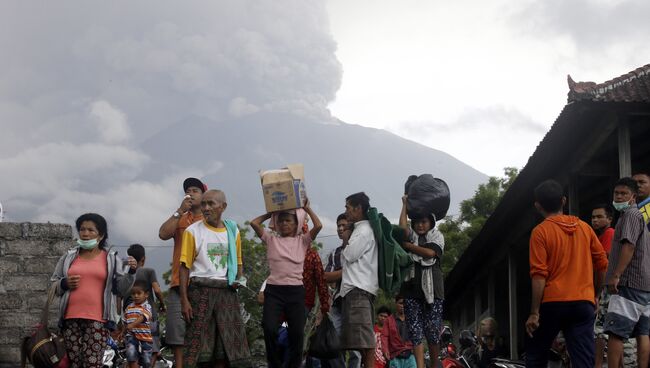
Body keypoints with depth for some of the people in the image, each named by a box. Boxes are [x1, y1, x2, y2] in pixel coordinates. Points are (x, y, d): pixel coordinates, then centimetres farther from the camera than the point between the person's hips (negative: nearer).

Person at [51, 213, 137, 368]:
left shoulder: (111, 258, 11)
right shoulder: (69, 257, 16)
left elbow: (122, 289, 8)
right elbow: (53, 286, 19)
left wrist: (131, 272, -8)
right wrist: (65, 284, -1)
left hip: (97, 320, -3)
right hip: (71, 319, 3)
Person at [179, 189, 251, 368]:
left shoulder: (233, 230, 11)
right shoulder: (193, 231, 0)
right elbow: (184, 267, -3)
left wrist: (239, 279, -2)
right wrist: (184, 300, -11)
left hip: (226, 291, 4)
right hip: (201, 290, -4)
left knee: (226, 343, 2)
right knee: (196, 345, -7)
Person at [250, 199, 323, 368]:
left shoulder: (302, 240, 9)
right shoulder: (271, 239, 10)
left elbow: (318, 226, -6)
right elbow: (254, 223, 0)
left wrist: (307, 209, 5)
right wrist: (271, 213, 11)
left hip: (296, 291, 0)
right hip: (273, 290, 0)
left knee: (297, 333, -1)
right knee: (269, 329, -16)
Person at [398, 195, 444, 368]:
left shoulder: (437, 236, 12)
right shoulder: (410, 236, 15)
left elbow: (430, 252, -8)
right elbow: (402, 226, -7)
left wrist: (408, 246, -2)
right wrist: (405, 204, 0)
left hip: (432, 288, -1)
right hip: (412, 288, 2)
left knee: (432, 330, -3)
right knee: (415, 330, -7)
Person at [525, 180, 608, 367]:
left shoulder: (541, 231, -4)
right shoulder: (584, 227, 10)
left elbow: (539, 275, -10)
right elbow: (602, 264, 11)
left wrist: (534, 313, -9)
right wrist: (595, 295, 24)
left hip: (553, 303, -3)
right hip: (583, 302, 3)